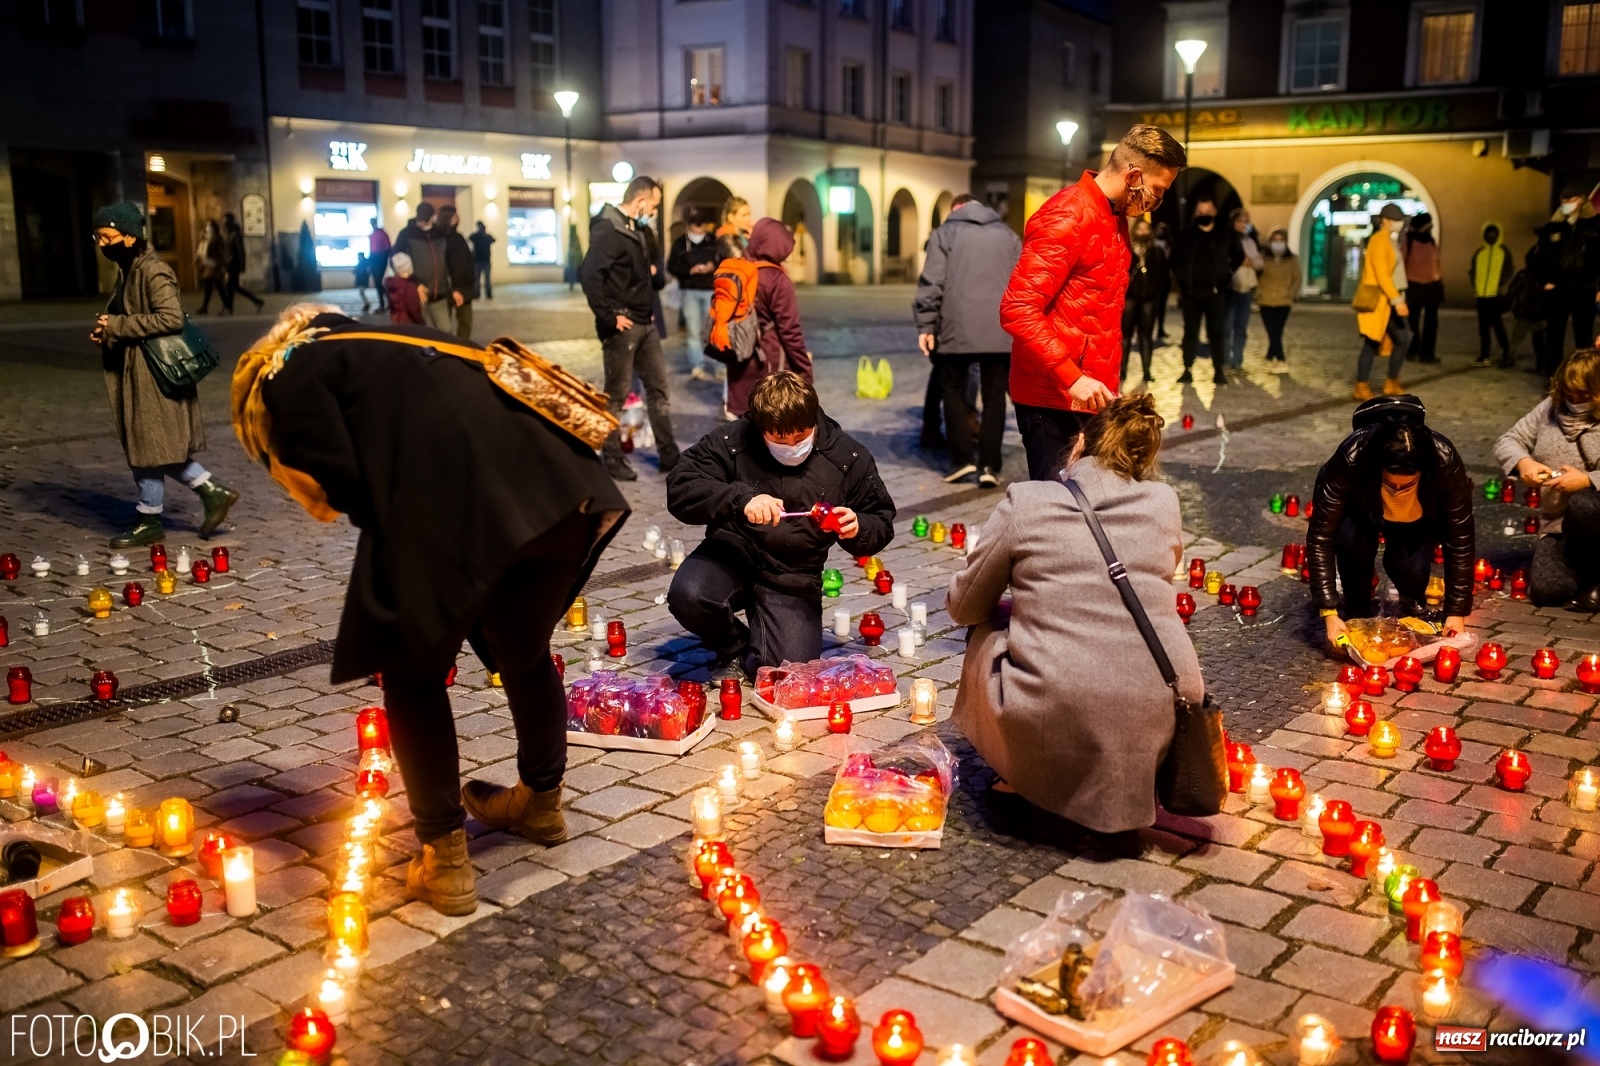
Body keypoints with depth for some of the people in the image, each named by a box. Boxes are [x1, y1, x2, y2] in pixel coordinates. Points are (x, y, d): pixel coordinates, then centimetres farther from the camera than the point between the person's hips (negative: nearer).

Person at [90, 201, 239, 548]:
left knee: (147, 446, 0)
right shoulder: (128, 268, 13)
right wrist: (107, 329, 4)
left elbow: (171, 318, -26)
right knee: (158, 447, 12)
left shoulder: (153, 271, -16)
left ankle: (149, 520, 12)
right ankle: (213, 492, 18)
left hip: (153, 372, -10)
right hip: (137, 371, 10)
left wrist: (116, 326, -21)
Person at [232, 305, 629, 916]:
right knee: (525, 652, 28)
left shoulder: (288, 378, 15)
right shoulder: (379, 344, 36)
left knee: (411, 672, 14)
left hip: (459, 503, -7)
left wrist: (390, 537, 19)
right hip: (560, 484, 8)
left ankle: (444, 858, 17)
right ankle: (541, 802, 47)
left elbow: (342, 480, 0)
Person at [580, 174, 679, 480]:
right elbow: (590, 275, -26)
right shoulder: (607, 229, -16)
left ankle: (668, 454, 18)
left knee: (658, 388, 12)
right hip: (622, 326, -9)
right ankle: (612, 458, 12)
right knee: (616, 394, 1)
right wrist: (609, 317, -23)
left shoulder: (633, 230, 15)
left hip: (644, 324, 10)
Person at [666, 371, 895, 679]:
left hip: (793, 577, 0)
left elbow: (882, 524, 3)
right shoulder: (731, 441, -11)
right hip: (733, 554, 0)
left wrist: (857, 529, -23)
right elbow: (679, 490, -19)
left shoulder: (848, 457, -7)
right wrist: (741, 499, -35)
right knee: (687, 596, -32)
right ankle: (734, 651, 5)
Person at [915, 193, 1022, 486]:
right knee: (994, 396, 6)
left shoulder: (945, 233, 8)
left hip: (958, 327, -2)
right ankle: (989, 465, 1)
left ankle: (962, 459, 3)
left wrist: (926, 325, -1)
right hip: (1001, 329, 2)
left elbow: (931, 283, -2)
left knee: (953, 391, 11)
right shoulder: (1008, 235, 19)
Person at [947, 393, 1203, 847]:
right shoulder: (1165, 502, 9)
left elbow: (962, 608, 11)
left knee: (985, 635, 25)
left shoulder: (1024, 502, 0)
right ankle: (1120, 804, 22)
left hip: (1056, 727, -2)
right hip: (1161, 727, 2)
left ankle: (1029, 783, 24)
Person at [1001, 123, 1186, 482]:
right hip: (1054, 400, -9)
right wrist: (1071, 377, -27)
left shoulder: (1115, 220, 16)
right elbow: (1018, 308, -22)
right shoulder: (1066, 217, -14)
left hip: (1092, 396, 9)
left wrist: (1108, 383, 18)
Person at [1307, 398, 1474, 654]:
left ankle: (1410, 604, 7)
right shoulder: (1350, 459, -40)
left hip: (1419, 520, 1)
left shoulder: (1446, 463, -36)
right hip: (1363, 513, -1)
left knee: (1410, 566, -29)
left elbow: (1460, 541, -26)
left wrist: (1456, 612, -26)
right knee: (1351, 539, -34)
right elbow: (1320, 537, -36)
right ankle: (1356, 614, -7)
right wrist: (1329, 612, -38)